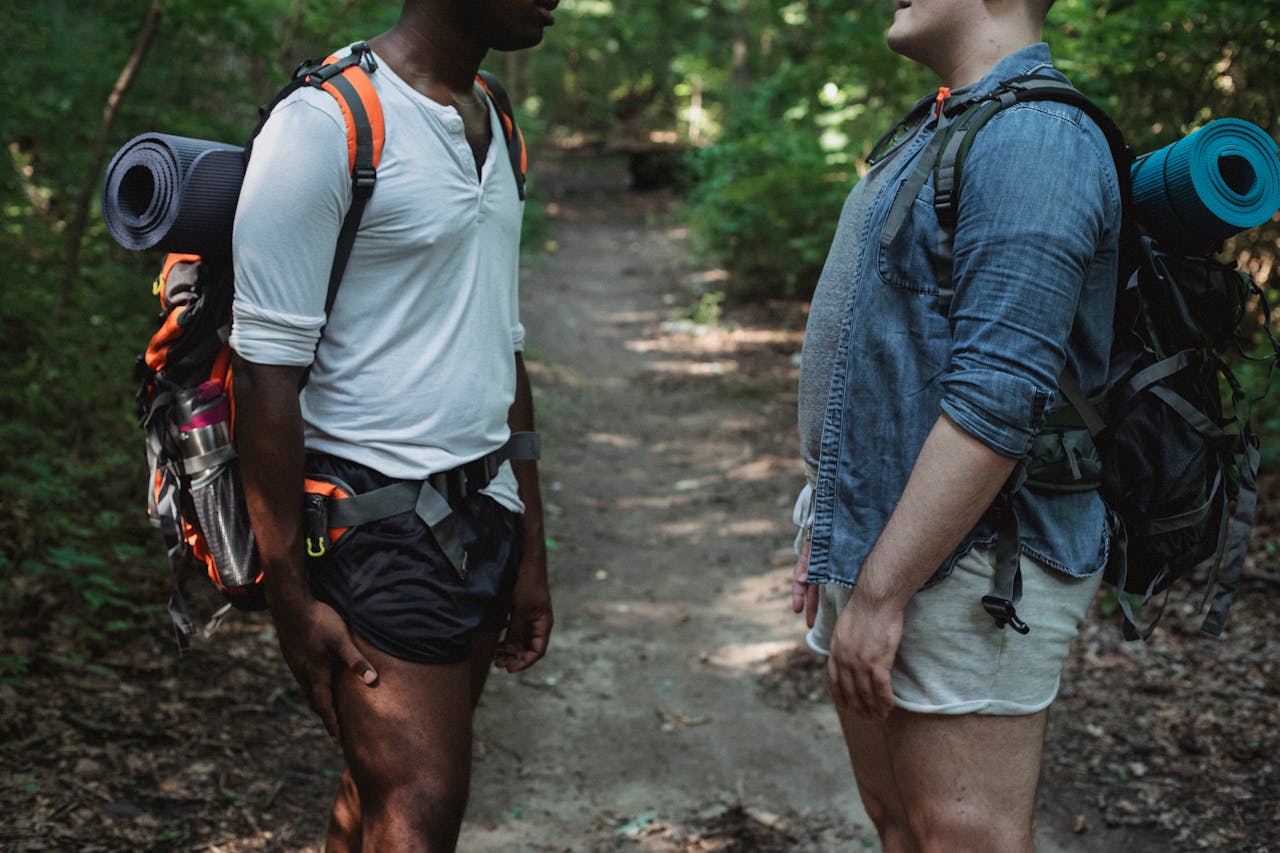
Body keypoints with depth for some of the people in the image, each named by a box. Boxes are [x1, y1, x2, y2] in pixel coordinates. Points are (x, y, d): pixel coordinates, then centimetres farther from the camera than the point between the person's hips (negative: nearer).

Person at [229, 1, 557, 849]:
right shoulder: (325, 123, -12)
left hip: (484, 516, 7)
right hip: (378, 523, -7)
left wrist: (530, 552, 17)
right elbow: (269, 373, -13)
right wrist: (293, 600, -13)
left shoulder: (492, 129, 14)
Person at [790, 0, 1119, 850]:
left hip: (967, 568, -10)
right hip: (878, 540, 10)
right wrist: (830, 525, 20)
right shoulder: (934, 130, 15)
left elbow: (997, 398, -25)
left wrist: (881, 592, -24)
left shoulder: (1034, 137, -18)